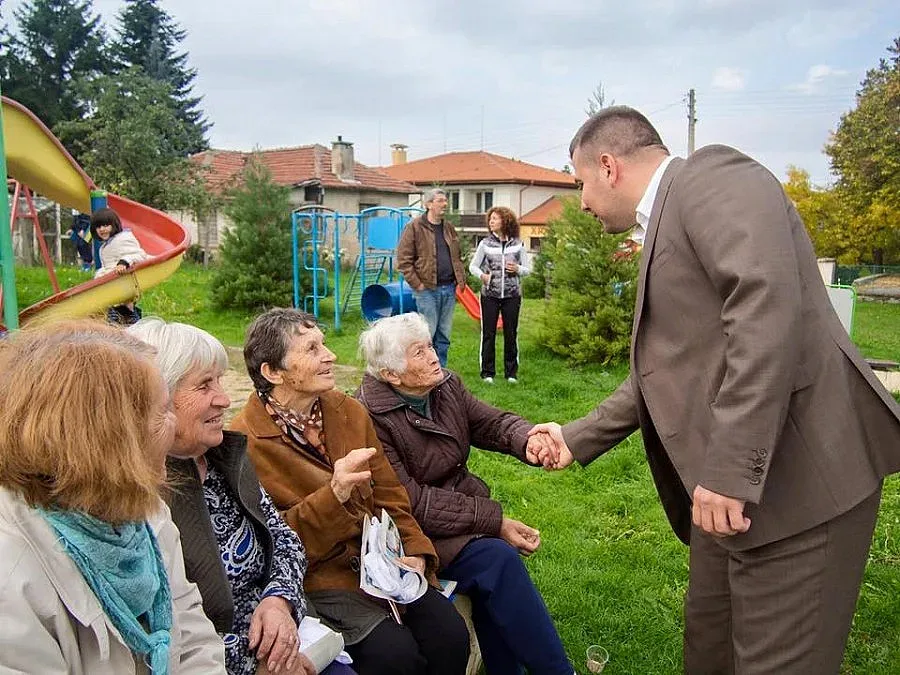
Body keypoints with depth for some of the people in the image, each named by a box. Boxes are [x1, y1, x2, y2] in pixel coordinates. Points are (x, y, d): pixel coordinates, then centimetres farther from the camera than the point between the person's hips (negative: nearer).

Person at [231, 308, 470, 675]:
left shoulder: (349, 411, 6)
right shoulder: (244, 442, -12)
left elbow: (388, 494, 9)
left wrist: (415, 551, -6)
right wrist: (334, 495, -27)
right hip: (314, 577, -5)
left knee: (449, 634, -14)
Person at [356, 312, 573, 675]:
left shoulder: (446, 385, 2)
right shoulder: (370, 417, -20)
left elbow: (492, 422, 1)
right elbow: (411, 504, -22)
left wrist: (526, 439, -25)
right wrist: (494, 521, -24)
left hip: (463, 503, 6)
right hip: (415, 533, -6)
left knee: (493, 577, -22)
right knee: (498, 558, -25)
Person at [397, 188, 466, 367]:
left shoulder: (449, 228, 15)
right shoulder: (414, 227, -5)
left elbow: (457, 257, 23)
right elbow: (403, 260, -9)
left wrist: (461, 279, 10)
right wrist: (417, 284, -12)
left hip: (449, 288, 6)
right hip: (428, 289, -6)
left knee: (444, 334, 11)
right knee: (428, 333, -3)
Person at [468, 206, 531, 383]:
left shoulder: (517, 244, 2)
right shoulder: (485, 243, 1)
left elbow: (528, 268, 8)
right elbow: (473, 265, 5)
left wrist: (517, 269, -14)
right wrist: (482, 275, -15)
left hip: (512, 295, 0)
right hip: (490, 295, 0)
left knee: (511, 333, 7)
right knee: (488, 333, 4)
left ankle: (511, 372, 18)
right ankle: (487, 372, 14)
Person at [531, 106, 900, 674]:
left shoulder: (713, 174, -9)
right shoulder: (664, 226, 20)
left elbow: (767, 304, -26)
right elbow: (667, 370, 23)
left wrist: (729, 469, -29)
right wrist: (579, 439, 26)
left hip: (797, 477, -10)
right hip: (729, 483, 10)